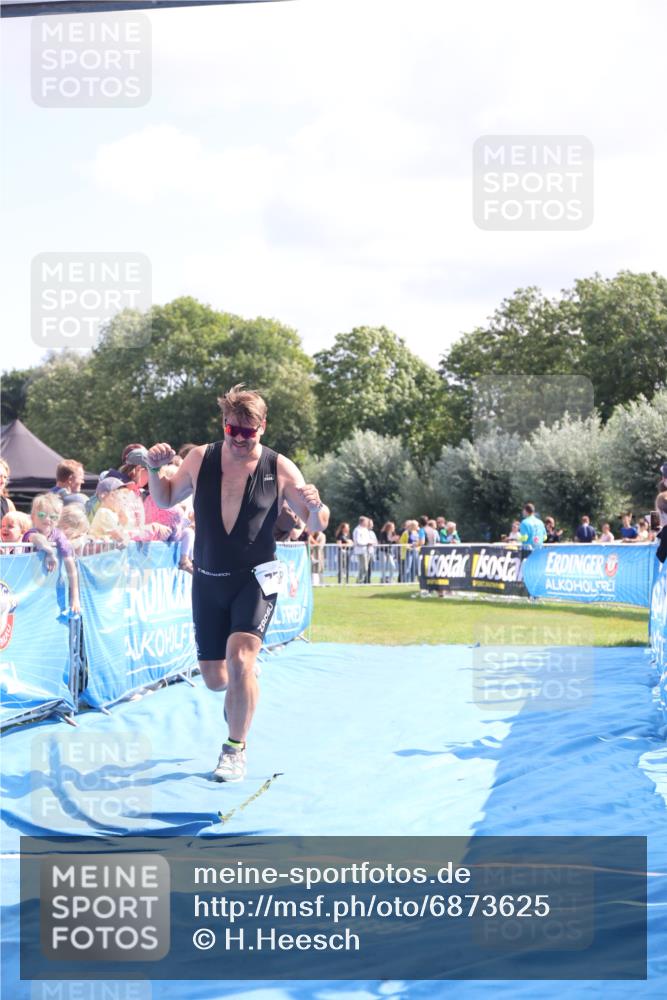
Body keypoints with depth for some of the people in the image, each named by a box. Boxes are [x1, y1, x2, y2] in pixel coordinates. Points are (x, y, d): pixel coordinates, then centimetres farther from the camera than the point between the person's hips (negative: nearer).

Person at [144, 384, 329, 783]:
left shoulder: (279, 469, -8)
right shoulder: (200, 459, -2)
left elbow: (317, 525, -2)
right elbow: (165, 500, 13)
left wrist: (316, 507, -25)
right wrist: (155, 469, -8)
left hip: (255, 580, -3)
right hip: (208, 581, 3)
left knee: (239, 658, -23)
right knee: (215, 679, 8)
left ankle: (236, 750, -6)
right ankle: (244, 685, 46)